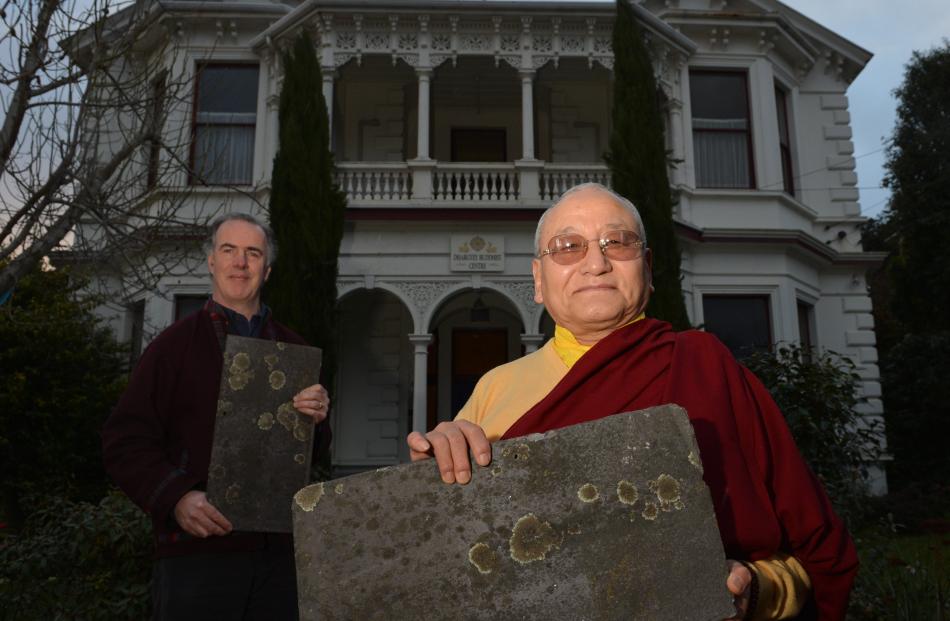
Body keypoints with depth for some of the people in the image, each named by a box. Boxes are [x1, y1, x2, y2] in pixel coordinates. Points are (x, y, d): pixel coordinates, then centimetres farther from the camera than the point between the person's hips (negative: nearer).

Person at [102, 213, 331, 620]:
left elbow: (316, 448, 17)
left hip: (280, 549, 4)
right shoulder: (174, 344, 1)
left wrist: (317, 419, -6)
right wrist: (175, 499, -17)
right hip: (198, 551, -3)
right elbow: (125, 441, -3)